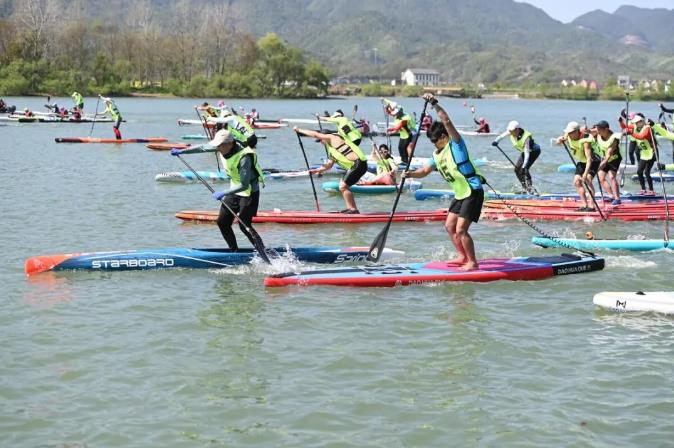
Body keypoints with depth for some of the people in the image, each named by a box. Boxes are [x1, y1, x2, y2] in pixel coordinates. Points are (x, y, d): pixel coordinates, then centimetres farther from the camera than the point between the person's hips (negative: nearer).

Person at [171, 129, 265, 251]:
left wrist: (223, 193, -36)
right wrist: (182, 151, 9)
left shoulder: (244, 157, -32)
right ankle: (234, 251, 18)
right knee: (222, 222, 6)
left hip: (249, 192, -8)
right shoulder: (225, 146, -9)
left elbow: (244, 185, -34)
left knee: (244, 226, -11)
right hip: (234, 190, 8)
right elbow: (203, 148, 7)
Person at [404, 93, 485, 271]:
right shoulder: (437, 155, 13)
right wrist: (410, 174, -2)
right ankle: (463, 257, 27)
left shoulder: (456, 144, -11)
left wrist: (435, 104, -25)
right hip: (460, 194, 10)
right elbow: (425, 171, 17)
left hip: (473, 192, -10)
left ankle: (473, 262, -2)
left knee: (461, 230, -13)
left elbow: (447, 121, -24)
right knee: (450, 226, 14)